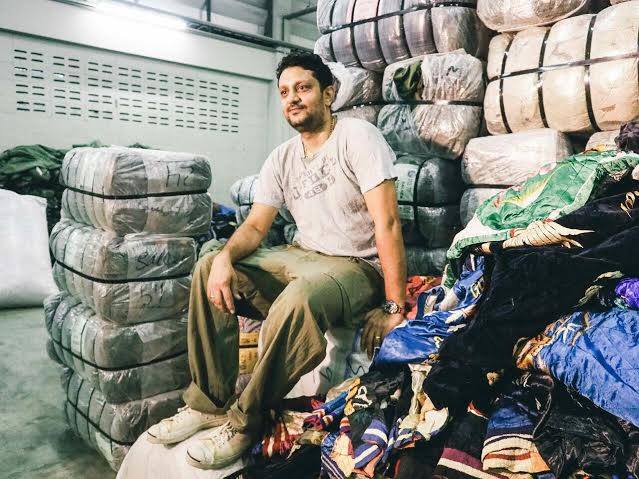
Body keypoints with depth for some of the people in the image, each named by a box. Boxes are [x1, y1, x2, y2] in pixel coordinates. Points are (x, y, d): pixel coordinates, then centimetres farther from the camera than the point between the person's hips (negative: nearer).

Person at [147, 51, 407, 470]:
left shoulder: (357, 137, -11)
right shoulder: (281, 159, 8)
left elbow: (387, 223, -19)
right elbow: (255, 226, 5)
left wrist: (394, 307, -23)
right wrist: (225, 257, -19)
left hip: (356, 267, -6)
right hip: (300, 257, 7)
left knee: (299, 297, -39)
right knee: (209, 269, -8)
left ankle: (244, 423, -17)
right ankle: (208, 404, -4)